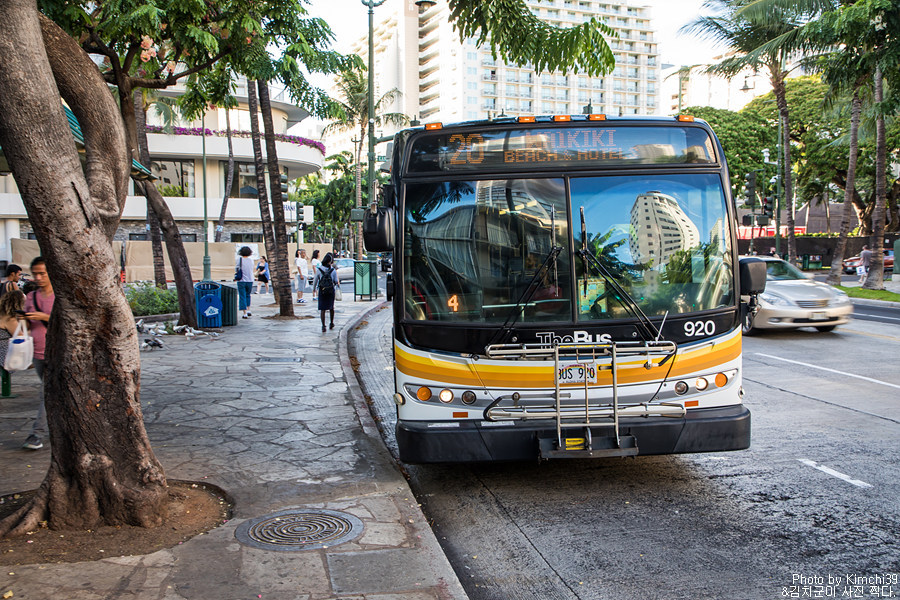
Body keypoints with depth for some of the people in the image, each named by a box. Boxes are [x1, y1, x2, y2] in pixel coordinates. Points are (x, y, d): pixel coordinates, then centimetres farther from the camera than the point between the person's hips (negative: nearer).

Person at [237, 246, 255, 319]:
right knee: (248, 295, 24)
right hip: (250, 280, 3)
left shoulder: (239, 259, -9)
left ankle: (244, 313, -2)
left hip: (241, 281, -3)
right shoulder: (251, 260, 0)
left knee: (242, 297, 1)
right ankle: (248, 310, 19)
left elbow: (237, 268, -3)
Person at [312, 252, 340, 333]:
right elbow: (336, 281, -2)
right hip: (331, 291, 1)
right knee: (331, 307, 19)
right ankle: (331, 323, 30)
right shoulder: (333, 270, -8)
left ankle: (323, 326, -6)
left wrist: (314, 289, 17)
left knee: (322, 309, 2)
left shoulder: (319, 269, -7)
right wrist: (338, 286, 20)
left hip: (321, 291, -1)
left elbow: (315, 280, 1)